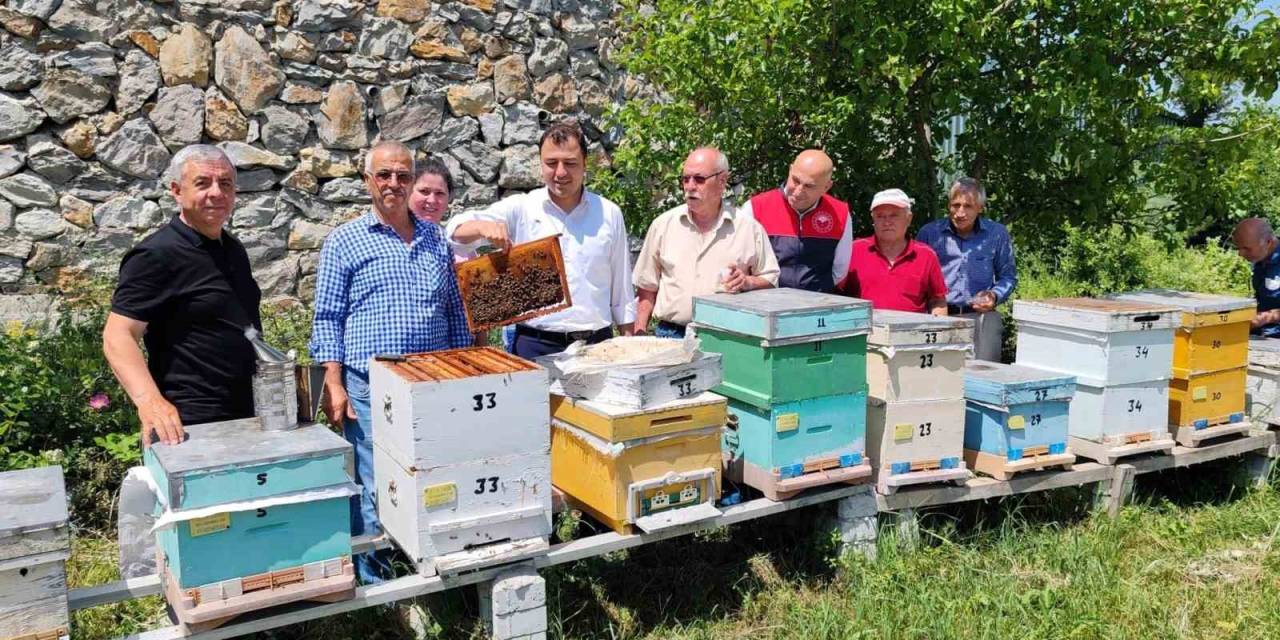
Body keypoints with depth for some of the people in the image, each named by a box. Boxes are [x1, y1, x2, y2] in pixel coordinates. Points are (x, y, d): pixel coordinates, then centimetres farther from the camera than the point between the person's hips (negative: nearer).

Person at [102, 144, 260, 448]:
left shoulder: (234, 249, 11)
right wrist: (149, 399, -33)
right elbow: (118, 336, -19)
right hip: (189, 425, -8)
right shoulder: (157, 255, -13)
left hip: (246, 415, 8)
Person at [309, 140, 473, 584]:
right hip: (370, 389, -3)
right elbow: (327, 319, -1)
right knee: (372, 489, 1)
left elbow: (456, 310, 17)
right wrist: (334, 386, -9)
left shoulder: (436, 239, 13)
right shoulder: (344, 242, 2)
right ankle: (371, 578, 17)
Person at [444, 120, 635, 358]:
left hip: (597, 345, 2)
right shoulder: (519, 209, 2)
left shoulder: (609, 213, 9)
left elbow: (622, 288, 14)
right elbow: (457, 229, -6)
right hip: (537, 346, -2)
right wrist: (483, 226, -27)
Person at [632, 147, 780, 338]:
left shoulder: (748, 227, 2)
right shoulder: (663, 224, 6)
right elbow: (647, 287, 11)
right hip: (670, 335, 1)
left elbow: (771, 279, 9)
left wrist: (748, 282, -11)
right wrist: (639, 335, 6)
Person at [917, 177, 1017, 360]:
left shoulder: (997, 234, 9)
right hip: (938, 314, 0)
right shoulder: (929, 233, 7)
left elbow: (1008, 276, 18)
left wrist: (994, 296, -2)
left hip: (981, 314, 0)